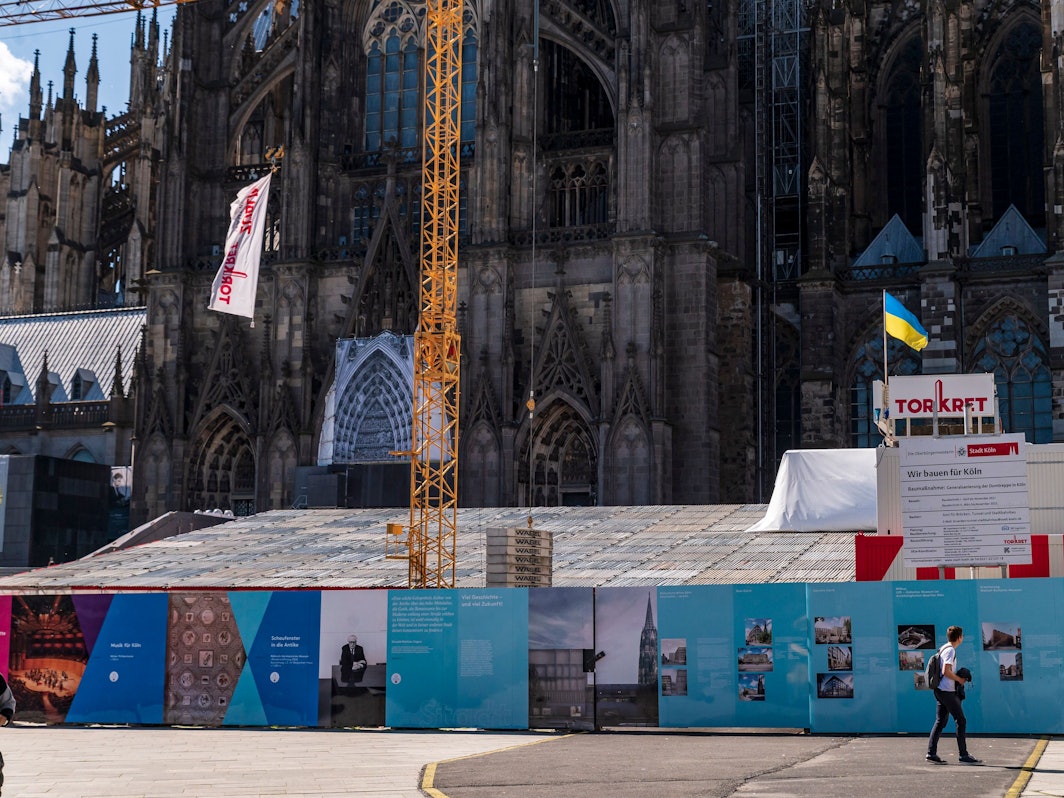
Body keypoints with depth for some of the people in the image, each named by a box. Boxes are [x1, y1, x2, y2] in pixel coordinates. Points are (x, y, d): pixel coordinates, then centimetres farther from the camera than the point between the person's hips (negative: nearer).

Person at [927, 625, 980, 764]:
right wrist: (959, 679, -9)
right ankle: (964, 755, -4)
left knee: (940, 721, 10)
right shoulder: (951, 650, -13)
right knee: (961, 721, -5)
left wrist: (959, 675, 14)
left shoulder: (943, 649, 16)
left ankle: (931, 753, 7)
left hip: (940, 690, 10)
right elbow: (946, 671, -21)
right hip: (948, 691, -10)